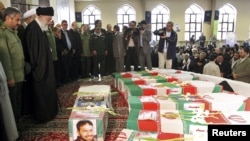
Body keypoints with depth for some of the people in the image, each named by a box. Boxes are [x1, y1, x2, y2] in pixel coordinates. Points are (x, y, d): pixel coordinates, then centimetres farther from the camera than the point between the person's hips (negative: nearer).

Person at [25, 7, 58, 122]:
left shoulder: (40, 28, 11)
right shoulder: (33, 28, -19)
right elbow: (33, 50, -22)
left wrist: (46, 66, 13)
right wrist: (36, 67, -19)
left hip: (45, 66, 10)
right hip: (40, 68, -10)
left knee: (47, 90, 17)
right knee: (41, 92, 2)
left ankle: (48, 111, 30)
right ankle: (42, 115, 15)